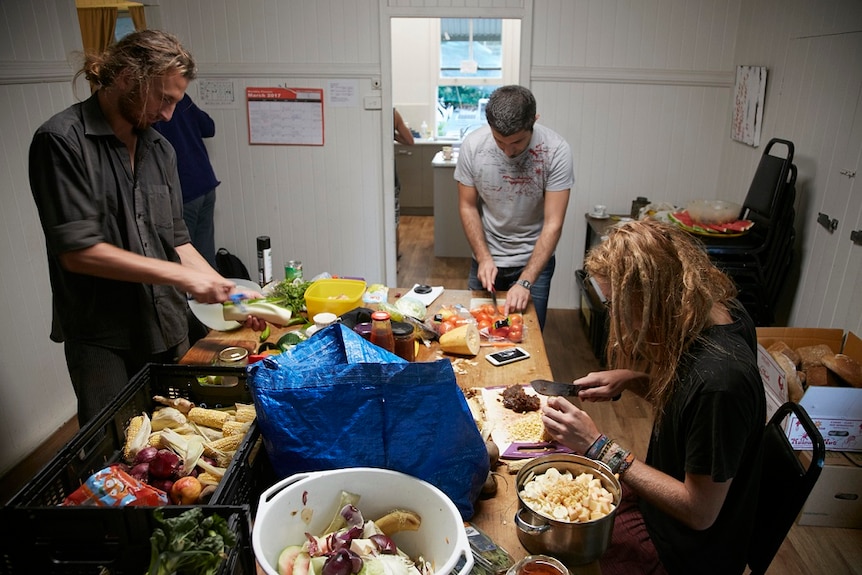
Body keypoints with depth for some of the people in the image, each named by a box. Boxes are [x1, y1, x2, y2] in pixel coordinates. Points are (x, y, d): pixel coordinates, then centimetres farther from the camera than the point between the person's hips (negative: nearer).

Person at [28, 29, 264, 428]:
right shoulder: (62, 141, -11)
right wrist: (181, 275, -18)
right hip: (102, 338, -5)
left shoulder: (159, 149, 9)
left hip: (168, 330, 6)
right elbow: (77, 251, -18)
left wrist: (225, 291, 0)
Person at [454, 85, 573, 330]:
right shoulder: (472, 146, -16)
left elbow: (553, 224, -22)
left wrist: (525, 282, -28)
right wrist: (484, 258, -16)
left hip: (535, 258, -1)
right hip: (486, 257, 2)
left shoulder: (556, 150, -22)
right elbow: (467, 207, -5)